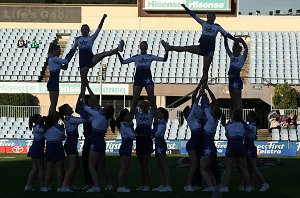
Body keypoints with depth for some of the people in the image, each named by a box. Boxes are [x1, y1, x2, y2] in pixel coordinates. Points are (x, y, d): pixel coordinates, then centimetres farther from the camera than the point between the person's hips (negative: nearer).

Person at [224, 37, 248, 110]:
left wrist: (242, 41, -26)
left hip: (237, 80, -8)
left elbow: (246, 48, -14)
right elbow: (226, 47, 20)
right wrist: (225, 38, 12)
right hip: (231, 80, 8)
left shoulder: (242, 58, 1)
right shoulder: (232, 57, 18)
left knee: (238, 100, -12)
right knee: (233, 101, 8)